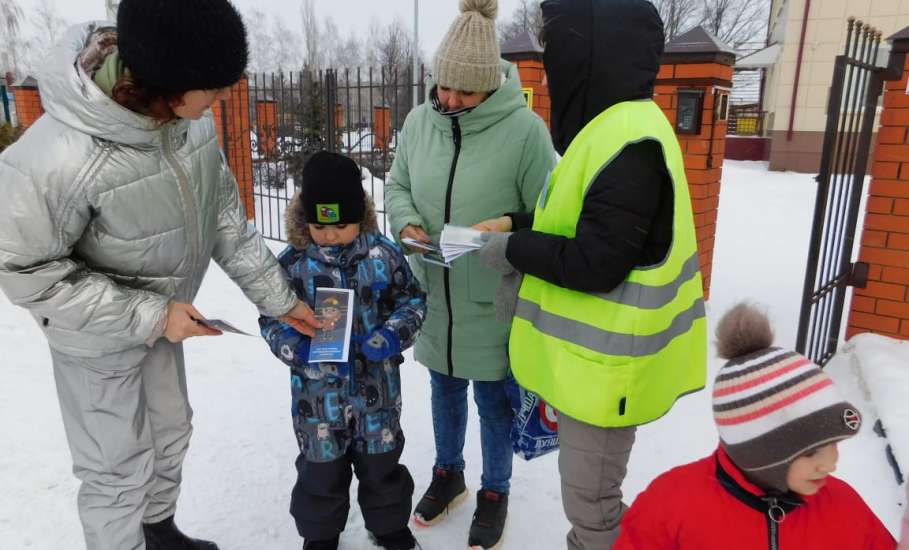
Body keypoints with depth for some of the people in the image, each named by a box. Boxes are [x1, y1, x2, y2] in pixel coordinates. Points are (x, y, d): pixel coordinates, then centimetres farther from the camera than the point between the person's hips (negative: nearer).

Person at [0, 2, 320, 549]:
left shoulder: (187, 110, -19)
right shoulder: (56, 159, -37)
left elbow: (224, 210, -7)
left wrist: (278, 296, -4)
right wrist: (150, 316, -26)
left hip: (161, 317, 7)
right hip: (97, 334, -6)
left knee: (171, 432, 24)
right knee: (120, 466, 10)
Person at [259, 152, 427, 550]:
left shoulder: (384, 255, -9)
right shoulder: (291, 263, -9)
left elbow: (412, 300, 1)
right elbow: (271, 320, -4)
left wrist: (394, 335, -17)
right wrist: (299, 349, -21)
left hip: (376, 390, 1)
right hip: (318, 394, 0)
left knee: (382, 466, 19)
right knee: (321, 471, 18)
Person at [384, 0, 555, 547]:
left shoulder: (525, 129, -18)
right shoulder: (419, 120, -3)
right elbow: (397, 186, 9)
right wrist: (407, 224, -9)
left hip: (491, 303, -4)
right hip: (434, 295, 5)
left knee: (494, 400, 15)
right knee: (445, 389, 23)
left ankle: (494, 493, 40)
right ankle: (448, 472, 49)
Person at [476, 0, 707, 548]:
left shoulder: (630, 143, -25)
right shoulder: (616, 127, 8)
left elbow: (596, 264, -27)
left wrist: (513, 250, -13)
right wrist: (515, 224, 3)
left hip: (606, 363, -10)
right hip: (591, 350, 10)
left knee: (591, 502, 10)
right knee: (590, 493, 26)